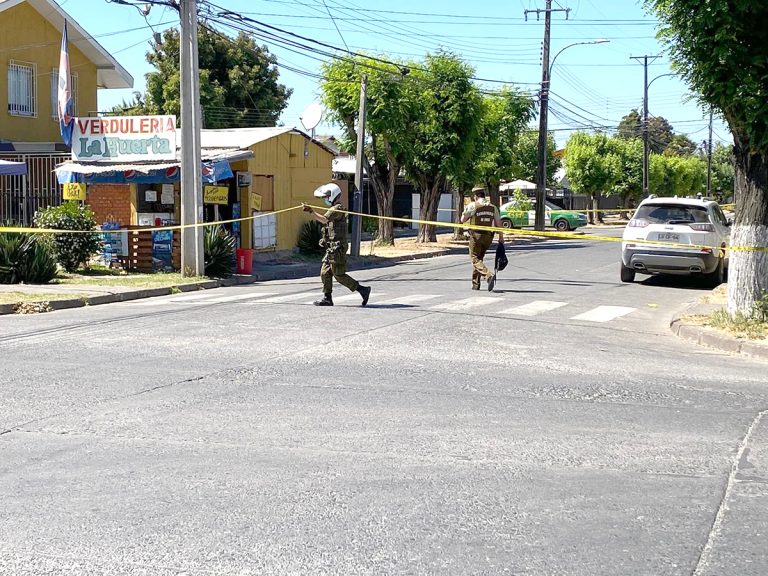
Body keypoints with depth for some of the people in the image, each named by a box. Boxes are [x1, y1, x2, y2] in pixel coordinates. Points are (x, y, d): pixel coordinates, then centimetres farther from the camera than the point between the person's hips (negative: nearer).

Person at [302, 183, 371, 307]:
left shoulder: (337, 209, -14)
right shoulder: (334, 209, 19)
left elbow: (324, 219, -28)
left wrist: (311, 211, -32)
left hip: (337, 248, -10)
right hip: (332, 248, 10)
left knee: (339, 275, -8)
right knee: (325, 273, 9)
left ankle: (362, 289, -3)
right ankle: (327, 298, 12)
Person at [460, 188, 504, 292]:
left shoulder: (472, 206, -7)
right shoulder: (493, 207, 6)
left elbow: (462, 220, -1)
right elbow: (498, 223, 5)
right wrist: (501, 237, 9)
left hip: (476, 236, -5)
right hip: (488, 236, 5)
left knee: (475, 259, -2)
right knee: (479, 258, 18)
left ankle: (489, 275, -27)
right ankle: (475, 284, 20)